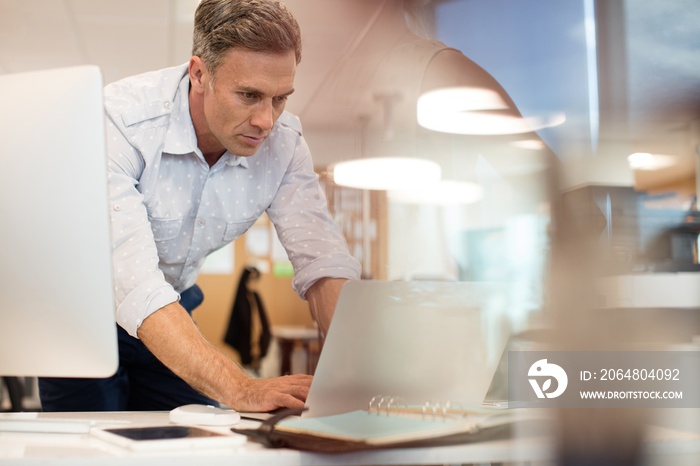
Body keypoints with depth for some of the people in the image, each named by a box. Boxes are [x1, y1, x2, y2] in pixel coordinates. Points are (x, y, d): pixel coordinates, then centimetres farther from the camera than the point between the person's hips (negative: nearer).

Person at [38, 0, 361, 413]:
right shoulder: (119, 122, -32)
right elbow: (133, 283, -42)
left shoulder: (282, 140, -17)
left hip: (174, 307, 4)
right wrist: (240, 389, -53)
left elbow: (322, 259, -22)